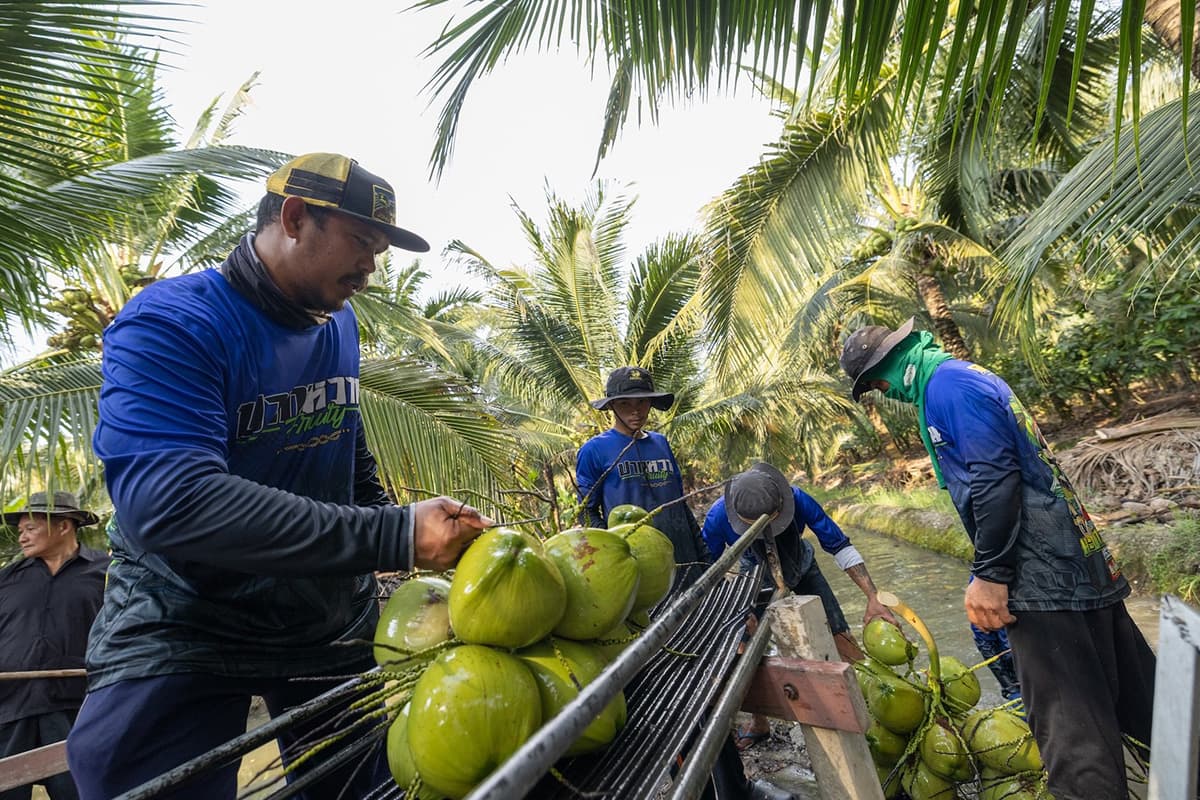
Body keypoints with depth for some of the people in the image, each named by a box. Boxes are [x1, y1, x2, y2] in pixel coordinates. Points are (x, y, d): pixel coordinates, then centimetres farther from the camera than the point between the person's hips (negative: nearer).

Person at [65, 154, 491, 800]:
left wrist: (396, 524, 4)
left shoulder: (339, 324, 2)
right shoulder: (171, 323, -21)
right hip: (182, 632, -6)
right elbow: (170, 501, -36)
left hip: (334, 622, 7)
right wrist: (394, 536, -39)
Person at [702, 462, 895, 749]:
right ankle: (759, 724, 21)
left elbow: (840, 547, -25)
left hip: (801, 569, 0)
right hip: (757, 579, 0)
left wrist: (873, 598, -30)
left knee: (841, 639, -9)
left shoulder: (798, 500, -37)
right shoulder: (717, 517, -38)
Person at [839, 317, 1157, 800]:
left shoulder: (946, 383, -13)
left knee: (1068, 715, -4)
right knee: (1132, 689, 20)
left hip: (1042, 573, -11)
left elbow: (994, 478, -22)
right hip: (1078, 560, 11)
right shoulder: (962, 376, 17)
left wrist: (989, 574, -19)